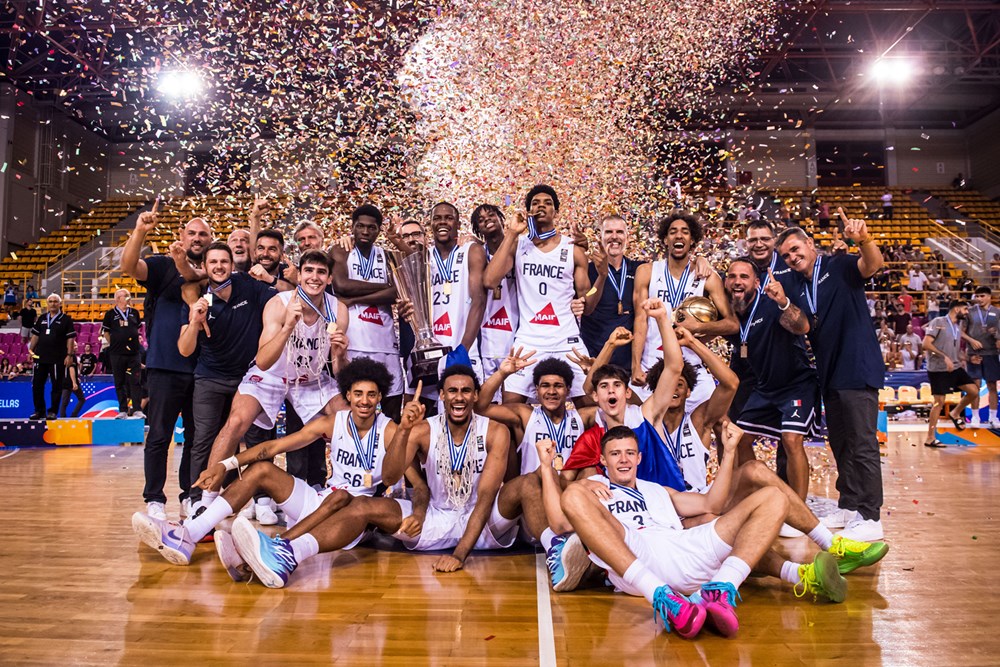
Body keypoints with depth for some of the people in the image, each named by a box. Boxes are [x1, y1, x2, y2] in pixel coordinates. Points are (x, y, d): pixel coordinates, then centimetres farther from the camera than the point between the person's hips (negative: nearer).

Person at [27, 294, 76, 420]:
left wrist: (69, 354, -10)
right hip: (40, 357, 5)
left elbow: (70, 338, -4)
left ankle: (52, 412, 7)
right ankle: (39, 411, 17)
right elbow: (35, 335, 17)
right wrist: (31, 349, 7)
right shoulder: (42, 319, 14)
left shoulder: (66, 319, 0)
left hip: (58, 358, -5)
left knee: (57, 386, -1)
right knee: (37, 384, 7)